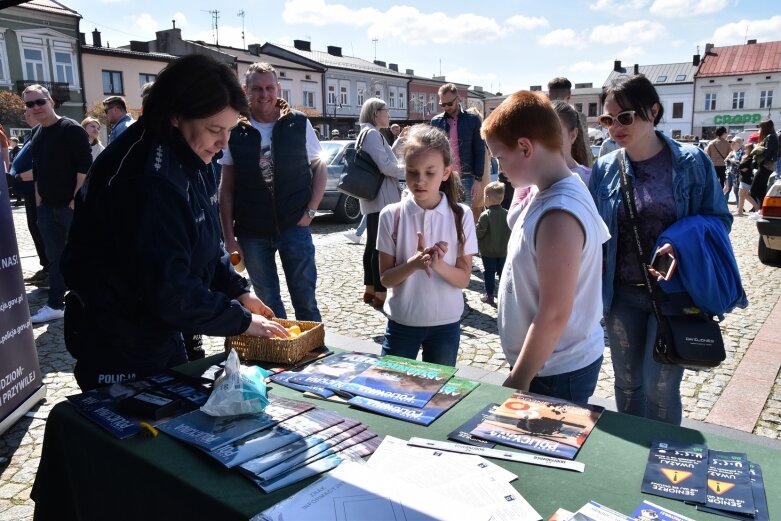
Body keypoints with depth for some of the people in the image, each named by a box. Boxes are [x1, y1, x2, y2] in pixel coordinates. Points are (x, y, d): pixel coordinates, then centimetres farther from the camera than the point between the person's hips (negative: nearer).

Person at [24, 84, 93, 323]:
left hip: (72, 206, -7)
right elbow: (37, 170, 23)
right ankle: (55, 305, 20)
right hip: (47, 208, 7)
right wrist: (38, 197, 13)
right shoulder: (36, 136, 14)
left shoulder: (72, 129, -10)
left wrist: (77, 199, -19)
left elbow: (85, 167, -16)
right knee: (54, 258, 12)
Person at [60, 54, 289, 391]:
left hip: (157, 331, 9)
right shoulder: (147, 177, -29)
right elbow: (167, 287, -30)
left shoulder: (192, 161, 1)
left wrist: (238, 290, 0)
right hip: (118, 349, -9)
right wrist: (240, 320, -20)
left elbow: (205, 246, 11)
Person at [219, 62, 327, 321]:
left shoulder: (298, 124, -2)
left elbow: (320, 168, 7)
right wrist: (229, 237, -2)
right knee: (267, 301, 13)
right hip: (252, 233, 1)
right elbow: (226, 189, 2)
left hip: (294, 226, -1)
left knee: (305, 299, 6)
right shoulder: (235, 132, 0)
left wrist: (311, 210, -5)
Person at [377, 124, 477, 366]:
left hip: (446, 323, 1)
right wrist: (414, 264, -25)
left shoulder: (461, 215, -8)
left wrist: (438, 264, -25)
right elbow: (386, 278, -7)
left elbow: (463, 279, -6)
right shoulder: (391, 215, -9)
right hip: (401, 322, 0)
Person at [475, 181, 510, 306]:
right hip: (503, 251, 4)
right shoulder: (507, 214, -5)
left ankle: (489, 295, 12)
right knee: (503, 272, 15)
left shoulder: (485, 215, -20)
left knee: (489, 273, 7)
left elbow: (478, 233, -19)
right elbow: (511, 232, 2)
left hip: (488, 252, -4)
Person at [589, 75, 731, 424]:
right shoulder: (604, 169, -1)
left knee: (659, 387, 3)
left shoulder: (692, 162, -8)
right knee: (627, 383, 16)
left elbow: (719, 219, -3)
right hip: (622, 293, 3)